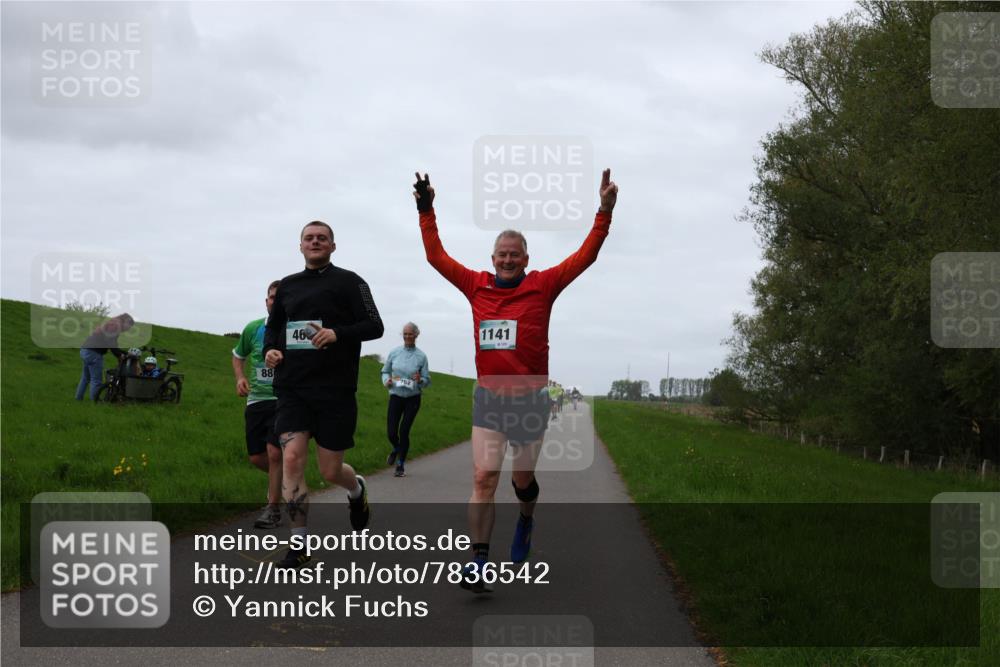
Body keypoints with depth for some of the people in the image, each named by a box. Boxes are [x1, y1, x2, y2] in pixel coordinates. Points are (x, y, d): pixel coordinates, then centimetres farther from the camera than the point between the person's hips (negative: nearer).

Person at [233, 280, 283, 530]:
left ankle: (273, 509, -2)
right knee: (256, 457, 4)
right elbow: (238, 356, 21)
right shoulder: (253, 329, 4)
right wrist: (240, 378, 3)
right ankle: (281, 479, 36)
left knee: (274, 452, -15)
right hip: (256, 400, 4)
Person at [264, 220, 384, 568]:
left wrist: (338, 333, -23)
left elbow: (374, 326, -6)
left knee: (330, 471, 3)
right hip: (292, 388, 3)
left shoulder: (348, 282, 0)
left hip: (335, 389, -3)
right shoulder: (288, 285, 13)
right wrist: (270, 349, 2)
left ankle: (357, 490, 41)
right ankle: (299, 543, -3)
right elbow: (273, 325, 25)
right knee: (292, 458, -13)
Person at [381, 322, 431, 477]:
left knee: (404, 431, -4)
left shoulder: (421, 356, -3)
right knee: (391, 432, -2)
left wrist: (420, 380, -22)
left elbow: (427, 381, 0)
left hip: (413, 398, -2)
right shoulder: (394, 353, 2)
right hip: (395, 396, 2)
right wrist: (386, 380, -7)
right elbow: (385, 371, 14)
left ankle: (401, 465, 12)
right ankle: (396, 449, 35)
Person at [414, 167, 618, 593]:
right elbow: (437, 257, 10)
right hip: (488, 399, 0)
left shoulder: (542, 285, -1)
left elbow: (585, 256, -4)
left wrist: (604, 212, -11)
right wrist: (426, 211, 7)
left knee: (522, 479, 14)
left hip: (531, 399, 0)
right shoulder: (477, 286, 3)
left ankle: (526, 519, 48)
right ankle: (478, 563, -13)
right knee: (483, 478, -12)